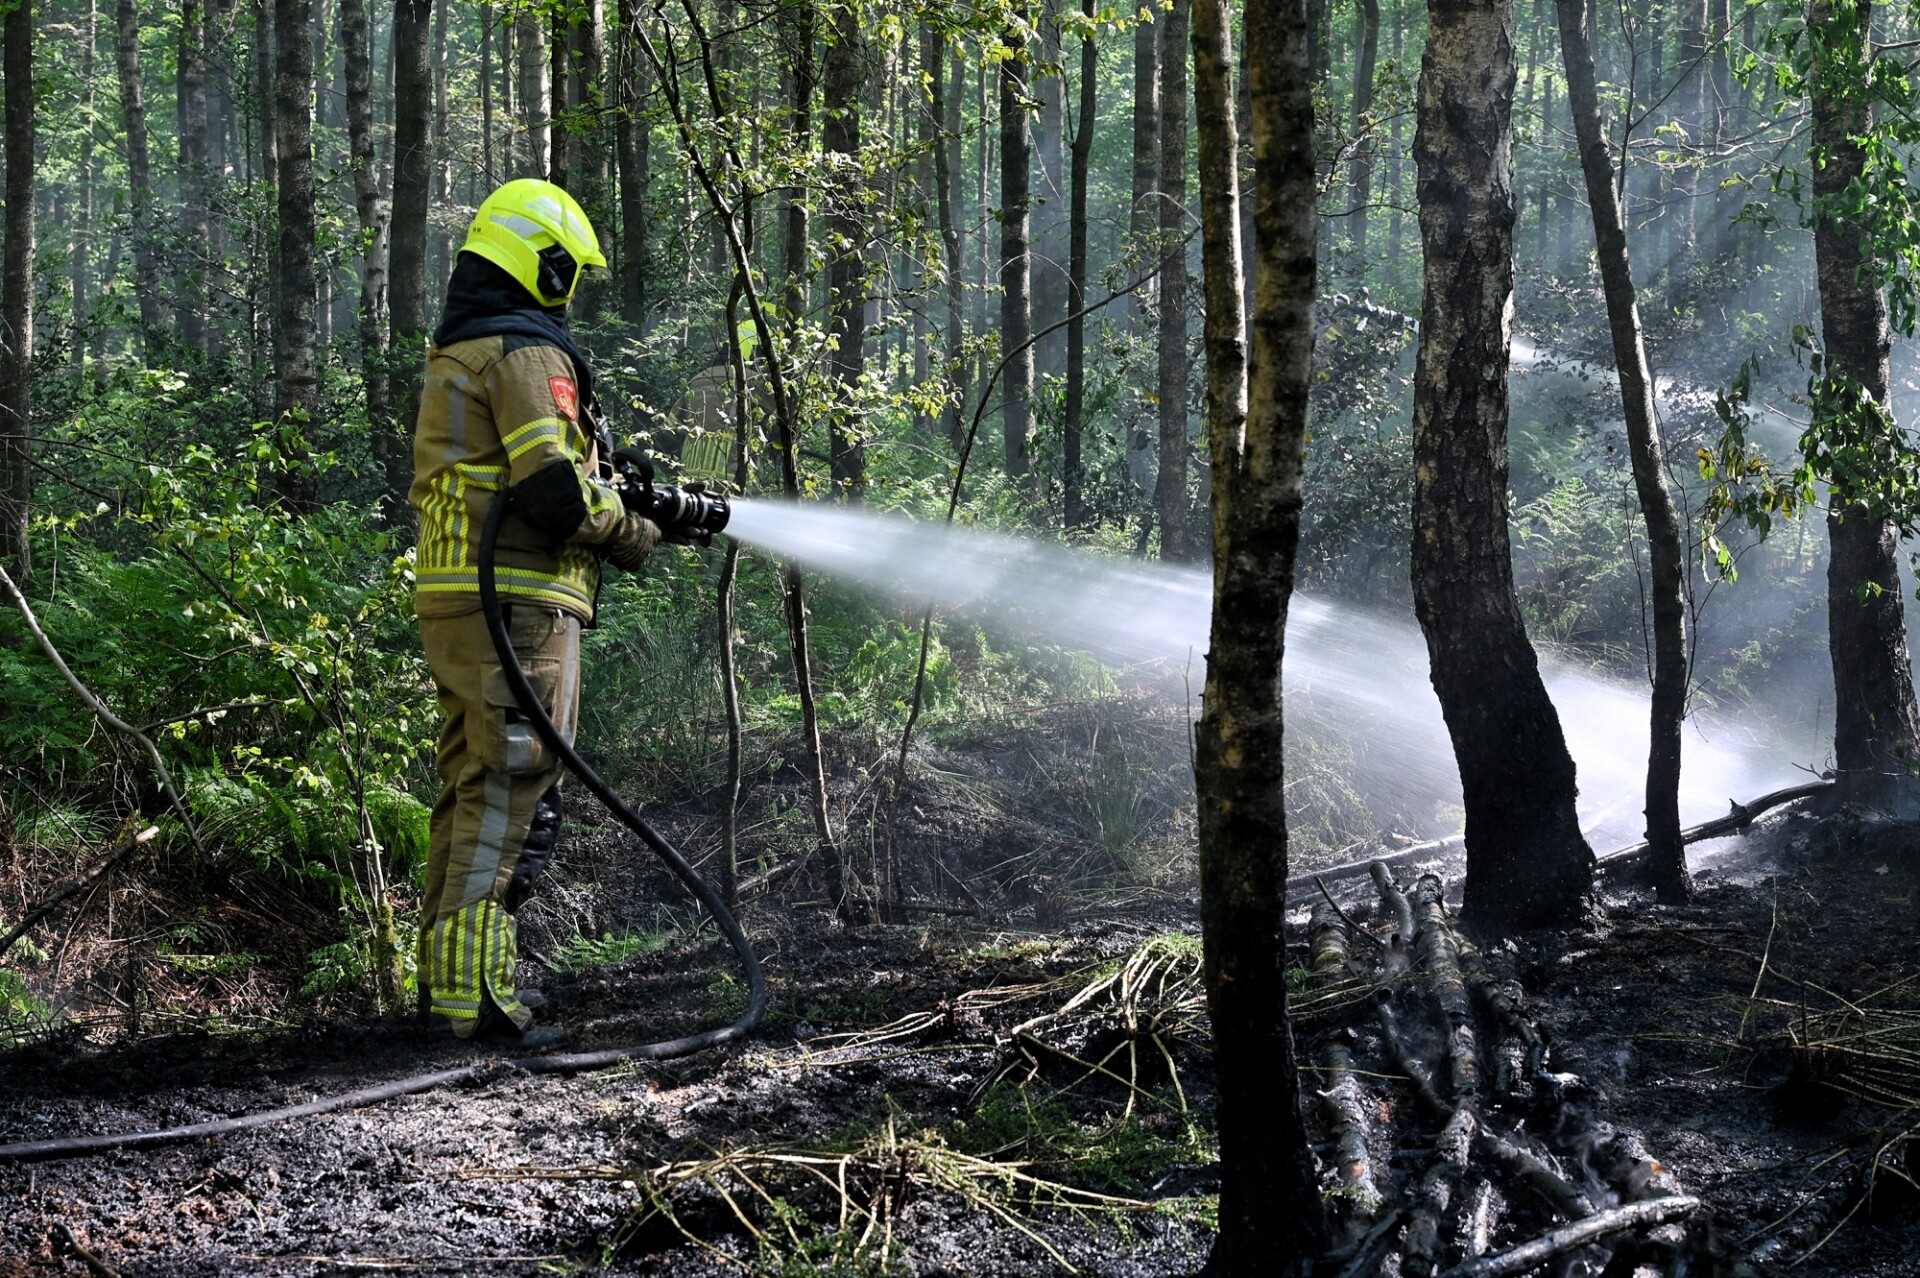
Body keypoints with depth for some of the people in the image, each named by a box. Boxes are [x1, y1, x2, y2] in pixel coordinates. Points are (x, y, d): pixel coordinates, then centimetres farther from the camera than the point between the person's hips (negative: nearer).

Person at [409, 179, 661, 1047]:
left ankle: (445, 973, 22)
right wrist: (633, 537, -4)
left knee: (470, 787, 16)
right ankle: (475, 993, -10)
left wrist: (610, 481, 19)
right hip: (517, 599, -10)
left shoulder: (452, 354, 20)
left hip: (450, 594, 10)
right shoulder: (526, 353, -12)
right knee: (510, 796, -8)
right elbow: (555, 490, -21)